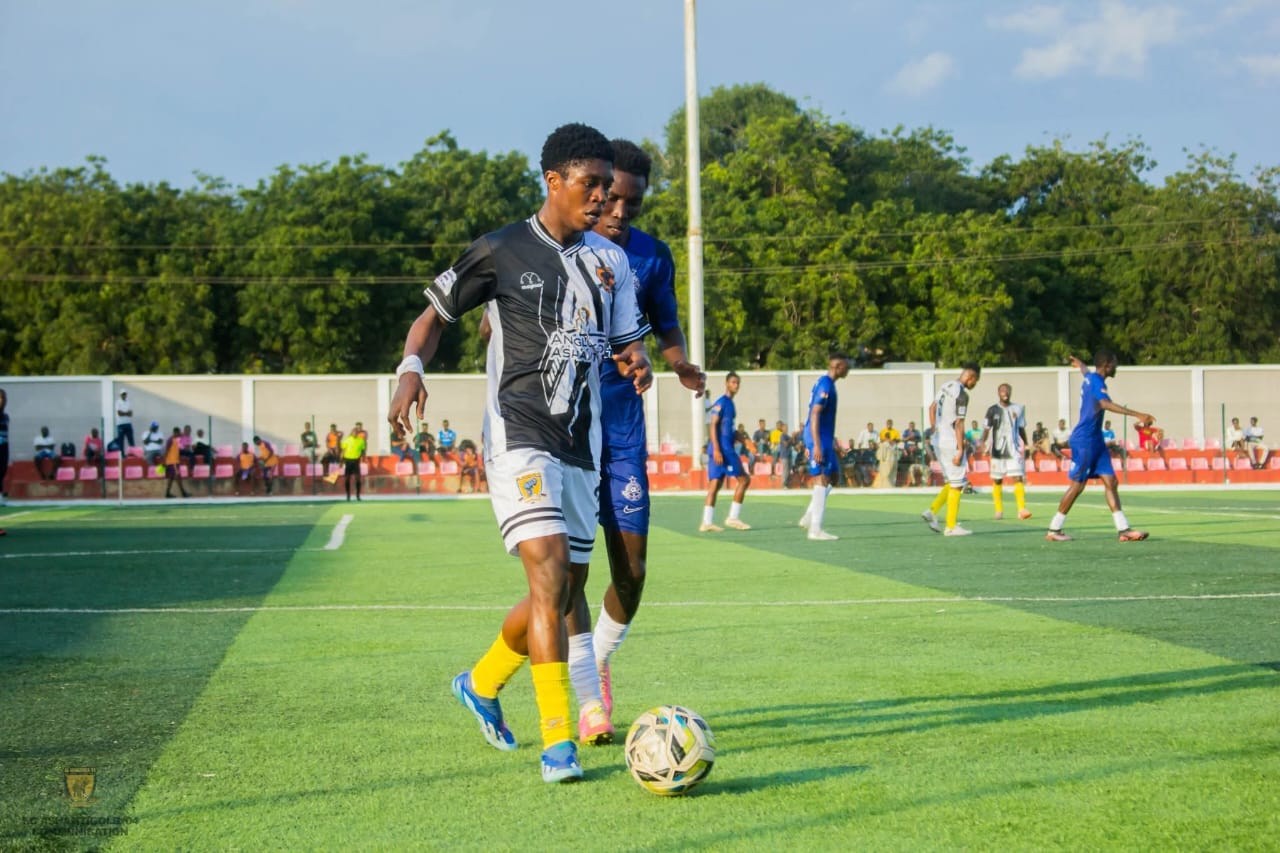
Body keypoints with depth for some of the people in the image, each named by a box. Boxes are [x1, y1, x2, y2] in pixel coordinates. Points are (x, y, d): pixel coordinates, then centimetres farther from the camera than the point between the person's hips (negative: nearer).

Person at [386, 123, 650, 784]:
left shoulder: (611, 260, 11)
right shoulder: (501, 252, -2)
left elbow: (625, 341, 15)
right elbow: (434, 315, 6)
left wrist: (635, 362, -10)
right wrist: (411, 370, -13)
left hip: (581, 445, 6)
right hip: (519, 439, -6)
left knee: (566, 589, 11)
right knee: (549, 575, -20)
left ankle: (481, 682, 37)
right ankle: (558, 741, -16)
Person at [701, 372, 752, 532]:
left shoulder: (730, 403, 19)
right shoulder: (721, 402, -9)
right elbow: (713, 426, -16)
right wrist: (716, 449, -23)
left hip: (726, 448, 9)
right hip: (722, 448, -9)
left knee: (715, 485, 4)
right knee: (744, 479, -6)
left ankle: (707, 522, 1)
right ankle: (733, 517, -4)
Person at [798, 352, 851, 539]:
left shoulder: (825, 382, 15)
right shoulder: (825, 385, -16)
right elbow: (815, 415, -22)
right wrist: (816, 445, -26)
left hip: (823, 439, 10)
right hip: (820, 439, -10)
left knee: (832, 477, 16)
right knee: (822, 480, -9)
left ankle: (809, 517, 17)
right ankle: (815, 529, -8)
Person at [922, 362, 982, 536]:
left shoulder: (945, 386, 10)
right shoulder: (961, 394, -16)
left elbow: (932, 408, 21)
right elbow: (958, 424, -18)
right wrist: (960, 450, -17)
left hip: (938, 442, 9)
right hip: (951, 443, -9)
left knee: (952, 482, 17)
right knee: (957, 484, 1)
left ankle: (932, 511, 6)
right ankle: (951, 526, 4)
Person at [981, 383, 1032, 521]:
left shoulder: (1017, 409, 8)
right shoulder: (993, 410, 2)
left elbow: (1021, 429, 15)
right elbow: (986, 429, 1)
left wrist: (1026, 445, 15)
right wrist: (983, 442, -14)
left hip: (1014, 450, 0)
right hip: (998, 450, 0)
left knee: (1018, 478, -12)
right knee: (997, 480, 6)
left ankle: (1021, 509, -19)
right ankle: (999, 510, 16)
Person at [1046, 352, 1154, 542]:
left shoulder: (1090, 377, 12)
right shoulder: (1097, 382, -17)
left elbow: (1085, 371, 40)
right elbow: (1105, 404, -38)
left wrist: (1080, 364, 66)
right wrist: (1137, 414, -46)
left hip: (1095, 440, 10)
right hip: (1084, 441, -10)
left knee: (1111, 482, 1)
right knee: (1078, 485, -3)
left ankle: (1124, 530, -3)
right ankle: (1053, 530, 6)